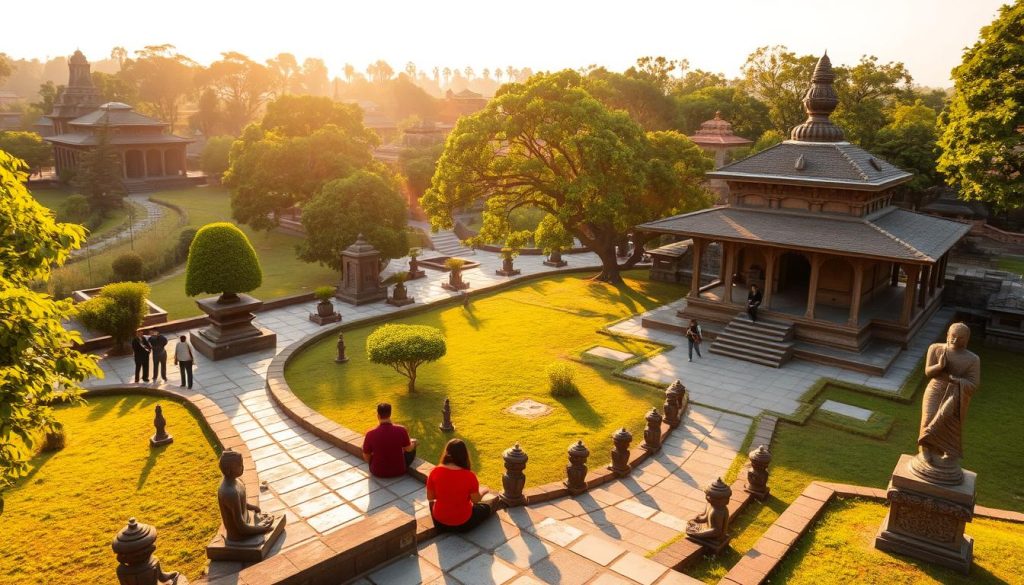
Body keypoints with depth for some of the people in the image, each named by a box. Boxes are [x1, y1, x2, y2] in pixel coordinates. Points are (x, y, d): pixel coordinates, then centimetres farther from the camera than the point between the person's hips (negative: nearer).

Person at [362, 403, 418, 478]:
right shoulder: (401, 430, -21)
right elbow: (408, 449, -3)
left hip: (377, 472, 0)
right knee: (414, 442, 25)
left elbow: (366, 457, -8)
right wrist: (412, 443, 21)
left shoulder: (370, 434, -22)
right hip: (399, 471, 0)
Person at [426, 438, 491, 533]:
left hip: (439, 522, 1)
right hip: (463, 524, -1)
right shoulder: (469, 476, -24)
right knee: (486, 508, 27)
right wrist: (483, 491, 13)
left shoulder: (435, 472, -17)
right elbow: (476, 500, -9)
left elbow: (430, 498, -4)